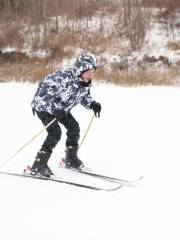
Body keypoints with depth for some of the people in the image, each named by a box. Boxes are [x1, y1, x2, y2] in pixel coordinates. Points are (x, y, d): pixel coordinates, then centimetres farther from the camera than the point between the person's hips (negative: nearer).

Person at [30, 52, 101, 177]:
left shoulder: (85, 83, -12)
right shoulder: (63, 78, -37)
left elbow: (85, 96, 8)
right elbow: (42, 93, -35)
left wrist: (93, 104, -13)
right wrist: (54, 110, -44)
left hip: (61, 108, 8)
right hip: (44, 106, -8)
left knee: (74, 127, 4)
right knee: (55, 132, -21)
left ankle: (71, 159, 23)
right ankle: (38, 166, -16)